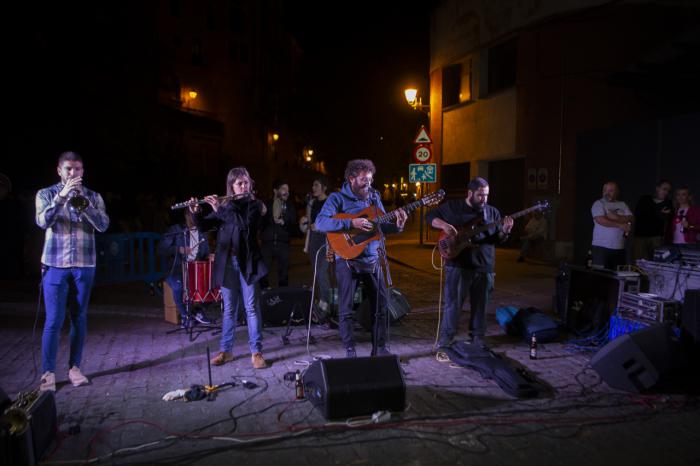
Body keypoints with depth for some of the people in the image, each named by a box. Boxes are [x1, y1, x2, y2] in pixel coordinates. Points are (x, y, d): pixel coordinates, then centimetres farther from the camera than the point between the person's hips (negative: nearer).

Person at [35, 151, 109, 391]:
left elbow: (103, 225, -6)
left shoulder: (93, 196, 8)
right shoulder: (46, 194, 5)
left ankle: (74, 367, 16)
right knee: (53, 321, -3)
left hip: (84, 265, 2)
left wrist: (83, 202, -19)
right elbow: (42, 222, -12)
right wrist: (62, 196, -22)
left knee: (79, 319, 6)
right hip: (55, 265, -1)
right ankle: (48, 372, 4)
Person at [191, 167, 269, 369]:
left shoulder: (255, 205, 2)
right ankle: (226, 350, 20)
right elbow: (204, 226, 6)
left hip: (247, 262, -3)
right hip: (227, 262, 3)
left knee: (252, 307, -2)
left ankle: (256, 352, 4)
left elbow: (245, 223, -17)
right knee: (229, 308, 10)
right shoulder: (224, 206, 12)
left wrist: (220, 209, -18)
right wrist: (196, 213, -13)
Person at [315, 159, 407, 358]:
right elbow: (320, 223, -21)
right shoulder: (338, 198, -8)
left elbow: (381, 226, 13)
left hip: (372, 259, 5)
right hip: (347, 260, -5)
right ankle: (350, 352, 13)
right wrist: (351, 223, -28)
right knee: (346, 309, 0)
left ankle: (380, 349, 22)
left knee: (381, 305, 8)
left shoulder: (374, 197, 9)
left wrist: (397, 226, -8)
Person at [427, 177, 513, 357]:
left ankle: (477, 344, 25)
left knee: (480, 307, 11)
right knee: (452, 305, -4)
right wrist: (444, 225, -12)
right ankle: (444, 345, 6)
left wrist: (505, 231, -11)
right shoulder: (452, 207, 2)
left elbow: (498, 240, 11)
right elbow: (430, 217, 6)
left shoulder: (492, 212, 12)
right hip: (458, 265, -4)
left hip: (484, 267, 4)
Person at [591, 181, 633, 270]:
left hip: (619, 248, 5)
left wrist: (616, 217, -13)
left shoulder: (623, 205, 14)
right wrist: (620, 225, -10)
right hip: (601, 247, -5)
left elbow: (630, 219, 1)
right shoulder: (598, 204, 0)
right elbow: (601, 220, -15)